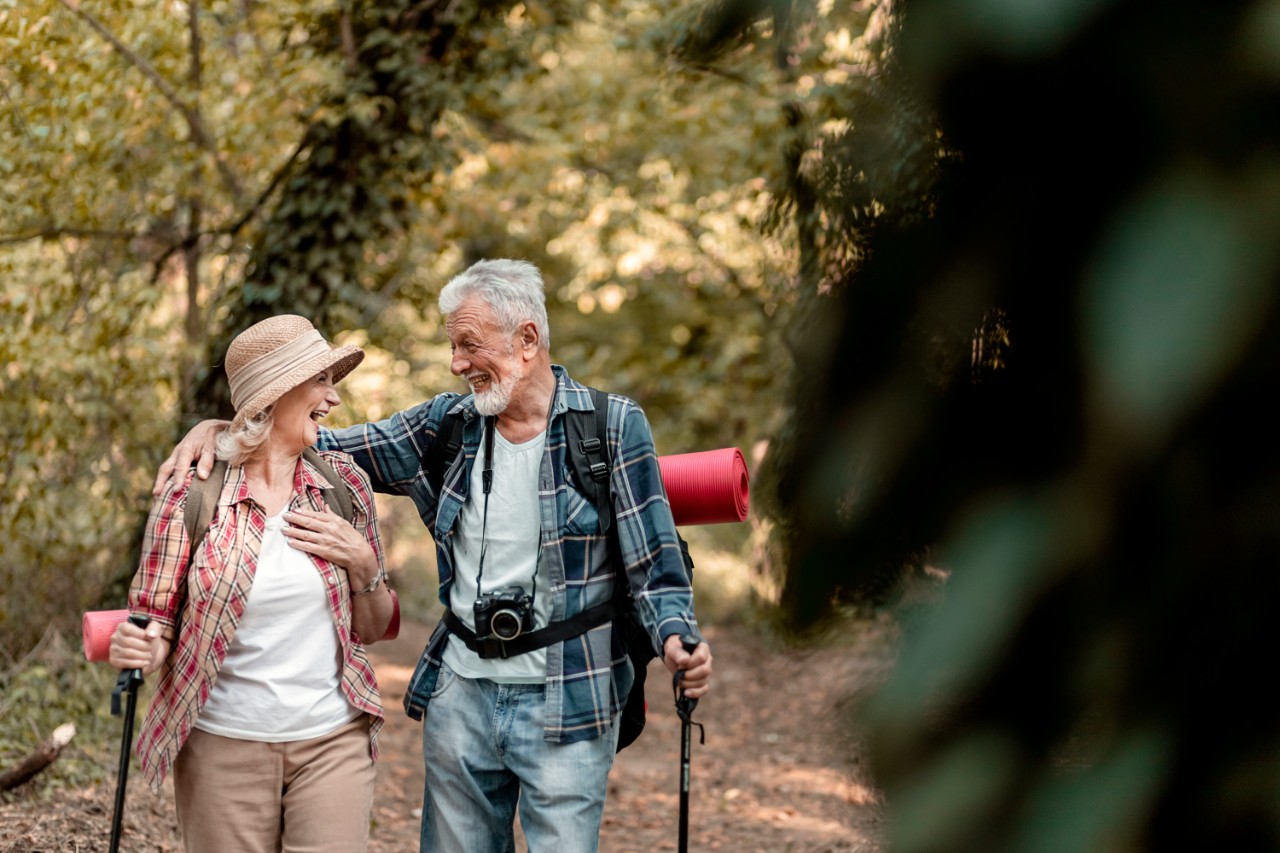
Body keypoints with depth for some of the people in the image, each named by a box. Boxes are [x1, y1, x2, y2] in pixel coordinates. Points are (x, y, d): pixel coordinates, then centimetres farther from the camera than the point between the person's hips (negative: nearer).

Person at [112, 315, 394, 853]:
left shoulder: (344, 485, 3)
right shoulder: (192, 495, -7)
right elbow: (156, 623, -1)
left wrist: (363, 563, -7)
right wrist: (137, 650, -23)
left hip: (333, 744, 2)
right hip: (225, 747, -2)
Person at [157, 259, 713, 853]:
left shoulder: (612, 426, -6)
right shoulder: (447, 425, 6)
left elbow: (654, 564, -5)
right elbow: (326, 447, 10)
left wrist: (677, 638, -25)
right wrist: (219, 429, -4)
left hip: (566, 708, -4)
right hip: (460, 697, 4)